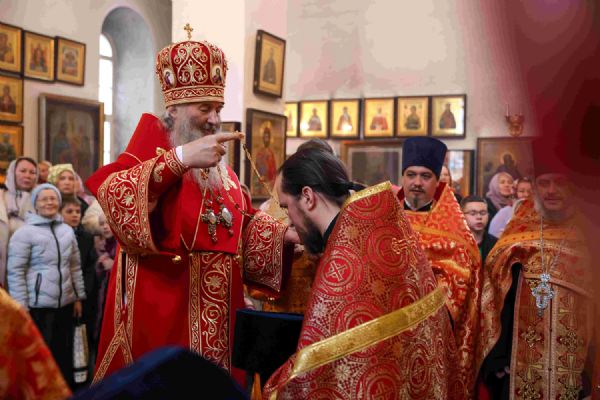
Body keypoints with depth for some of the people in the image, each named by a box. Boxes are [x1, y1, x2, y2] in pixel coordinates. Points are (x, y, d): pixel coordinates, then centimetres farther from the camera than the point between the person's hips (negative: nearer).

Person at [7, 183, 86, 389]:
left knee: (64, 355, 14)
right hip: (38, 306, -5)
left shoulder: (67, 230, 10)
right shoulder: (24, 232, -8)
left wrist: (78, 297, 13)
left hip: (65, 304, 5)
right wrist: (20, 306, -12)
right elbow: (15, 272, -9)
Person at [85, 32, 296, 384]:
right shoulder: (153, 152, -4)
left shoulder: (222, 170, 18)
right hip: (161, 309, -6)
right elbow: (110, 195, -24)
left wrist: (284, 233, 1)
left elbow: (246, 225, 20)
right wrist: (179, 159, -32)